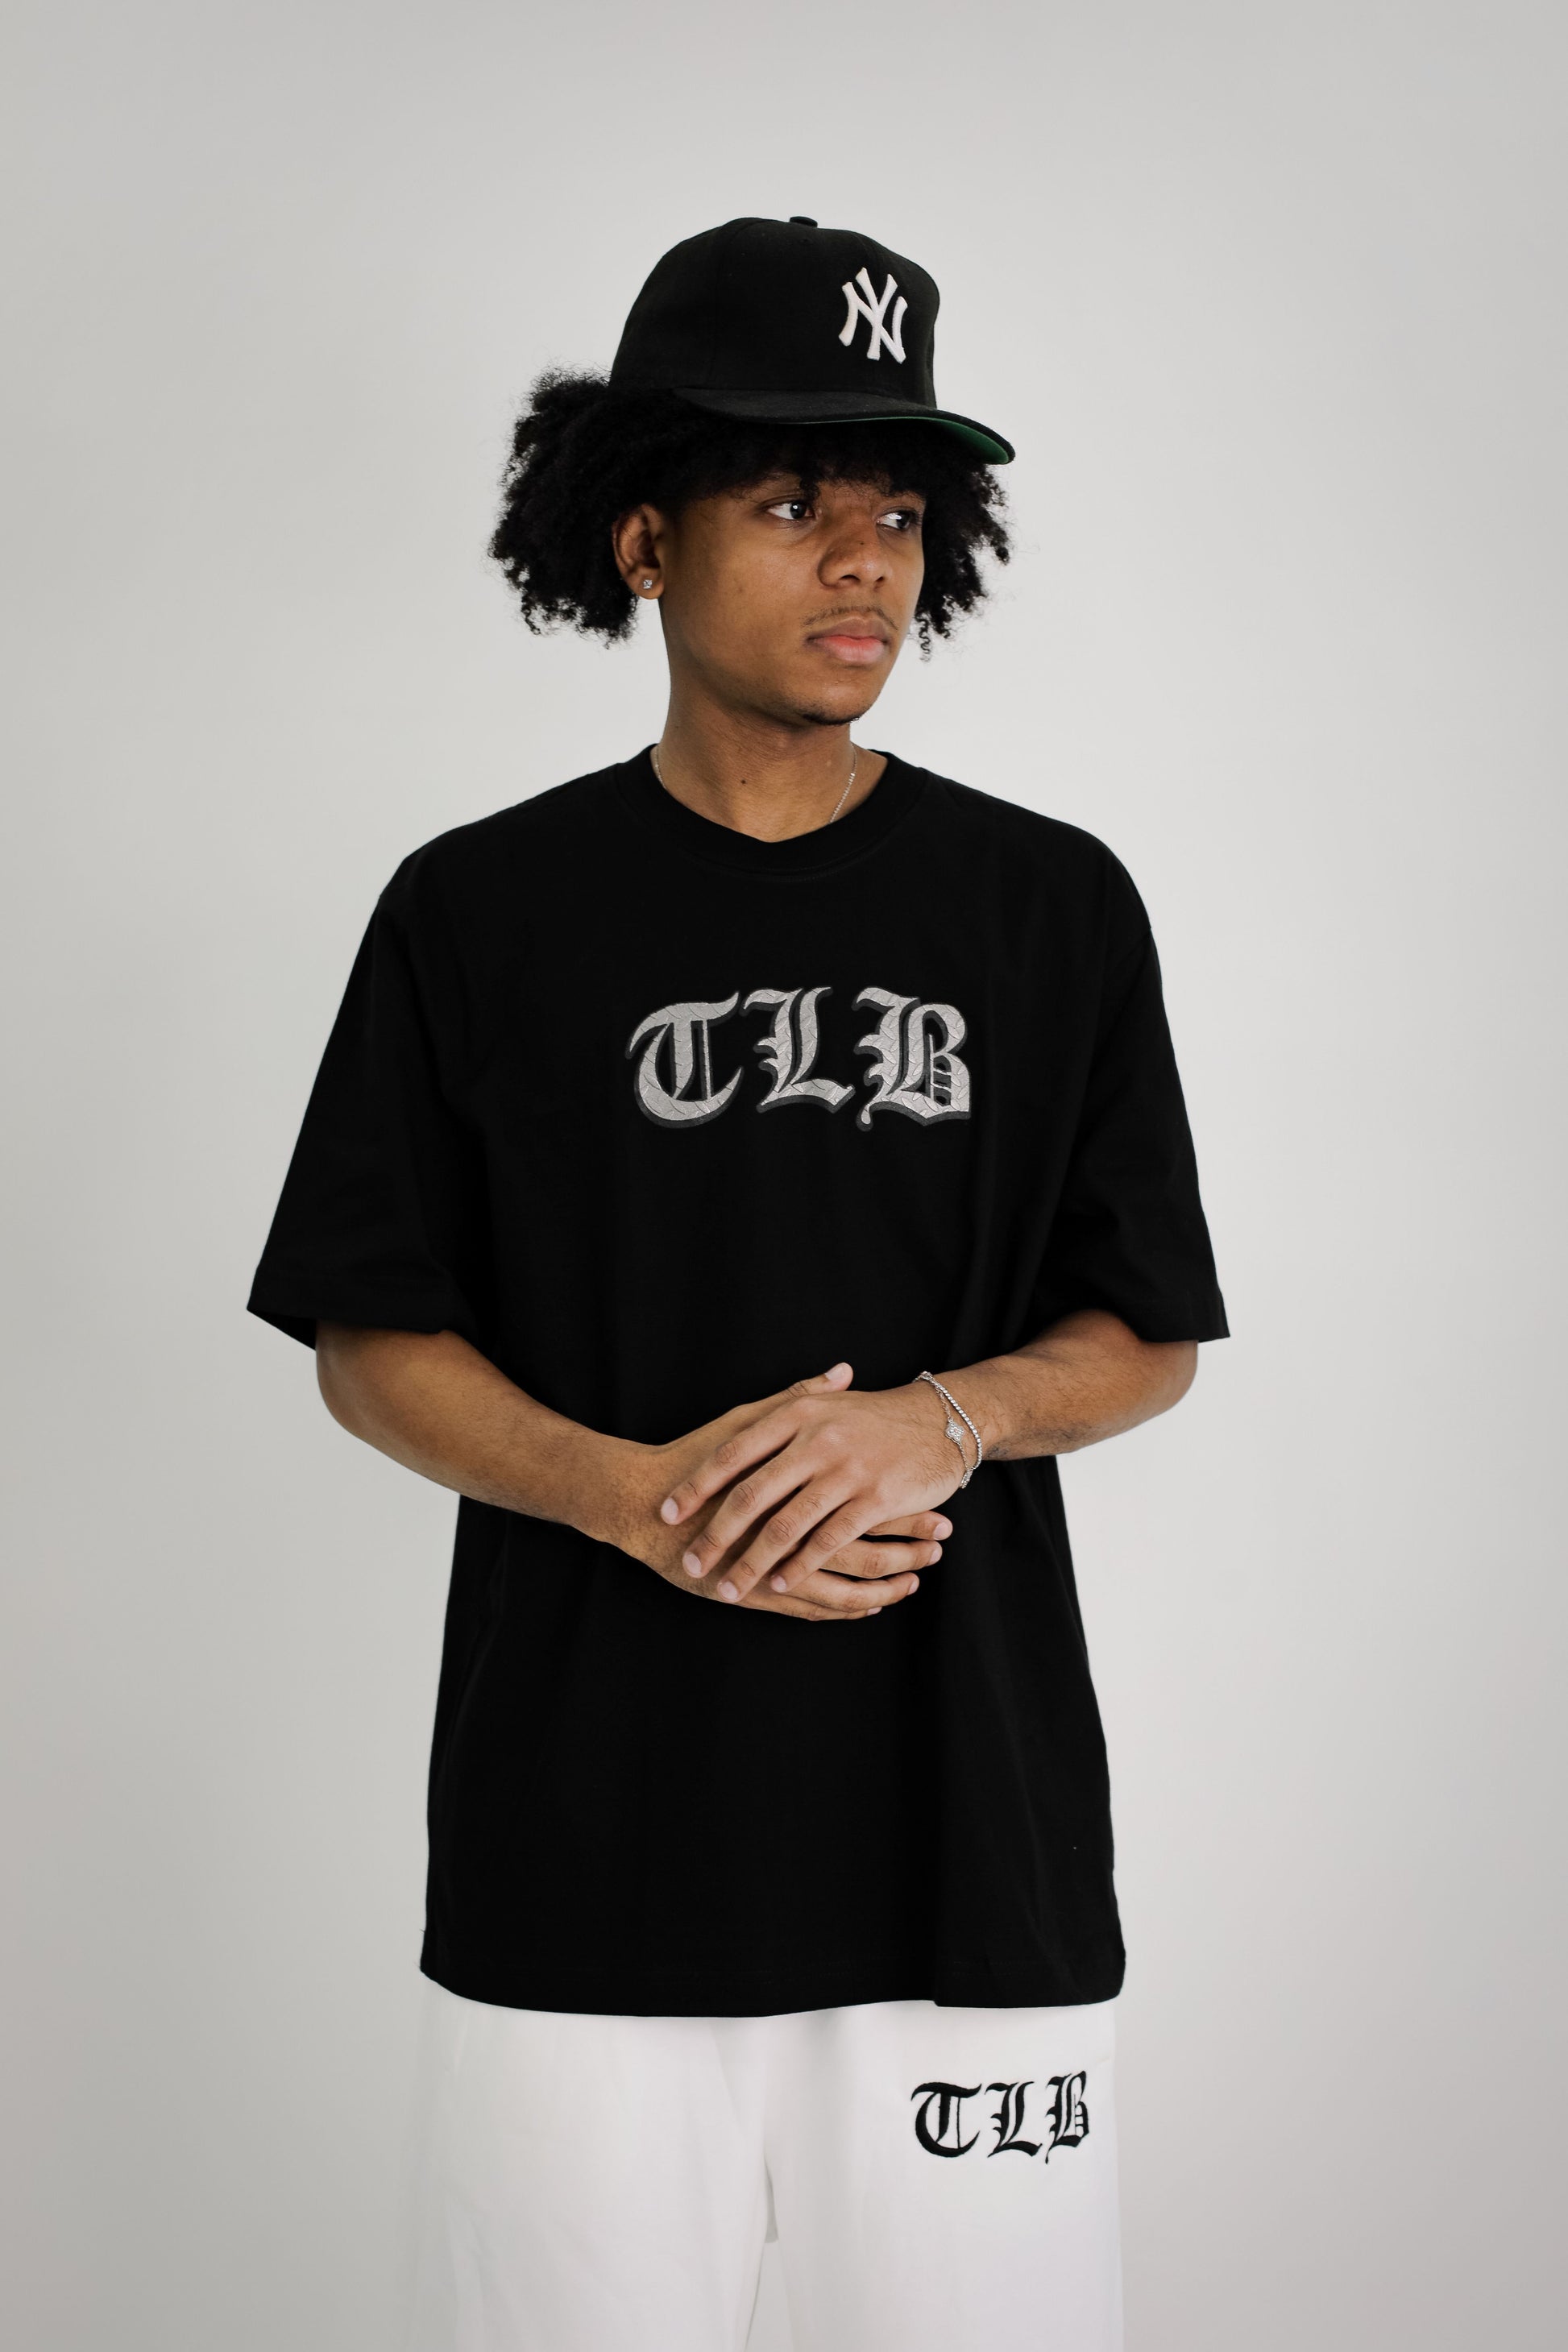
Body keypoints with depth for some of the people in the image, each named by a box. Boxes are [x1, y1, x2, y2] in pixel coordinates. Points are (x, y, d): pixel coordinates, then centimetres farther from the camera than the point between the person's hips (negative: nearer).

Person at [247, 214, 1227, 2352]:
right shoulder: (481, 913, 3)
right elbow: (368, 1347, 3)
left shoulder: (1052, 907, 5)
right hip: (582, 1847, -1)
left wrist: (946, 1418, -13)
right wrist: (642, 1501, -14)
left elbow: (1149, 1337, 8)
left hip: (971, 1838, 1)